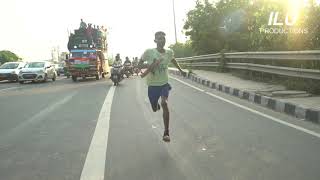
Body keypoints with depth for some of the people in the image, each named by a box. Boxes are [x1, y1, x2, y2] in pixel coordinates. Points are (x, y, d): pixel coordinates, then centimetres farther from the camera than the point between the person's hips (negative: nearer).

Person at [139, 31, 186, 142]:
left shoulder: (169, 53, -5)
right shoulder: (149, 52, -16)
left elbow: (173, 60, 18)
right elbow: (139, 63, -2)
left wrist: (181, 71, 24)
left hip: (164, 83, 1)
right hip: (152, 85, -1)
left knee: (164, 103, -23)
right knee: (155, 109, 13)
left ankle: (166, 133, -15)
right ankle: (157, 104, 54)